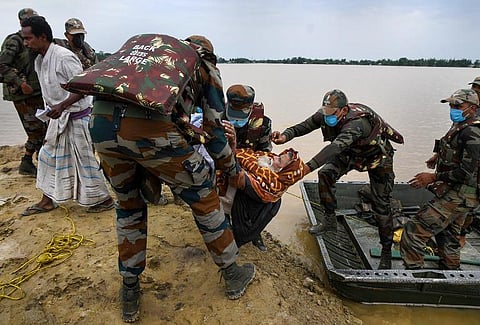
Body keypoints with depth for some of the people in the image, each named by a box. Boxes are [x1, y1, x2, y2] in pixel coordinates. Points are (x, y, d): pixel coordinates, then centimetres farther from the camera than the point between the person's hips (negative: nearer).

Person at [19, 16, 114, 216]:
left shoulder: (64, 57, -19)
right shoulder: (39, 60, 8)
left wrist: (61, 106, -26)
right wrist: (53, 109, 17)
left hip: (76, 116, -9)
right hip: (58, 117, 9)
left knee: (84, 158, -2)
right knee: (48, 155, 15)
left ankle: (104, 199, 14)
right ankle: (48, 200, 30)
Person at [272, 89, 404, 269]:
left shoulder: (357, 122, -43)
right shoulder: (325, 114, -21)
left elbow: (336, 146, -57)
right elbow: (303, 126, -23)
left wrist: (308, 166, -68)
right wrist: (285, 136, -45)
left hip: (377, 157, -6)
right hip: (352, 153, 6)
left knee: (381, 206, -6)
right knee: (325, 173, -15)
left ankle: (386, 252, 13)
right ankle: (329, 220, 2)